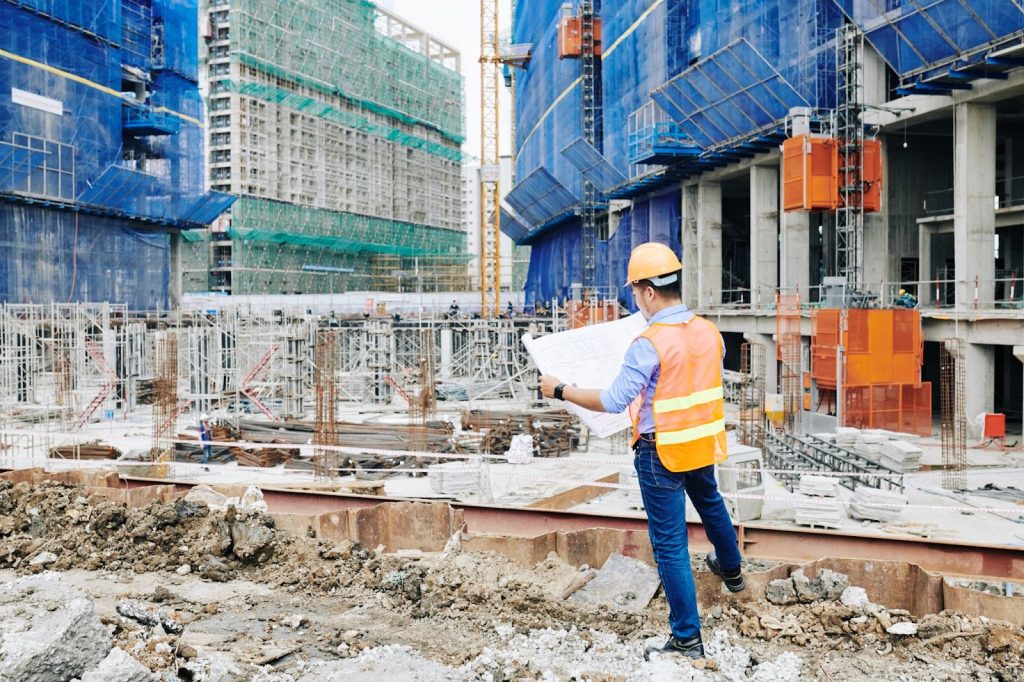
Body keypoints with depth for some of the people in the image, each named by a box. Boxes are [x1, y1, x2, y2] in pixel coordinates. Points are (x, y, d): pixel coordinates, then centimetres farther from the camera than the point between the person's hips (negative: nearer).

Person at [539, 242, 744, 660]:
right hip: (703, 445, 8)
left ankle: (687, 639, 11)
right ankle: (731, 571, 59)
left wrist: (559, 390, -12)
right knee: (711, 504, 33)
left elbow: (613, 402, -22)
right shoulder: (709, 332, -1)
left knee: (670, 543, 2)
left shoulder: (649, 344, -23)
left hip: (663, 453, -7)